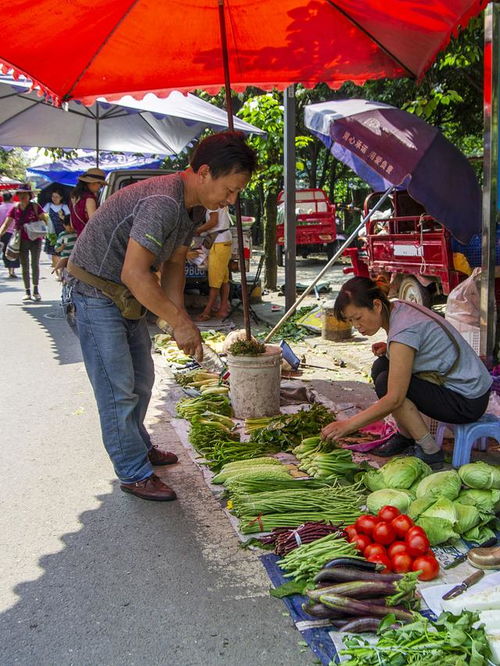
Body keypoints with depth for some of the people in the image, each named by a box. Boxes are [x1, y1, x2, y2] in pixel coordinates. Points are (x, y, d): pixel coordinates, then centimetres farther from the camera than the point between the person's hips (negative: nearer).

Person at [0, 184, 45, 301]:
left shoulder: (35, 206, -3)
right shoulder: (15, 209, 3)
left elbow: (44, 220, -4)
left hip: (35, 239, -2)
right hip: (22, 241, 2)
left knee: (35, 264, 3)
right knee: (24, 266, 6)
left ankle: (35, 290, 12)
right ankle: (27, 291, 13)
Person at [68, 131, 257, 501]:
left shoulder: (194, 207, 1)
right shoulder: (162, 202, -31)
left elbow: (173, 263, 7)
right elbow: (134, 273, -34)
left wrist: (180, 319, -5)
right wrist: (180, 321, -27)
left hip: (128, 296, 10)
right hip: (98, 293, -10)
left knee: (141, 379, 19)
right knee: (118, 388, -4)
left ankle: (139, 447, 37)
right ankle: (135, 474, 8)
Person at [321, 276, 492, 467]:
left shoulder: (404, 330, -26)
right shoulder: (398, 308, 0)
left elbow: (394, 399, -27)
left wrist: (348, 425, -24)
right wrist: (388, 349, 0)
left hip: (469, 402, -9)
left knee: (386, 384, -18)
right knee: (381, 367, 4)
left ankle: (430, 452, -8)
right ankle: (405, 436, 13)